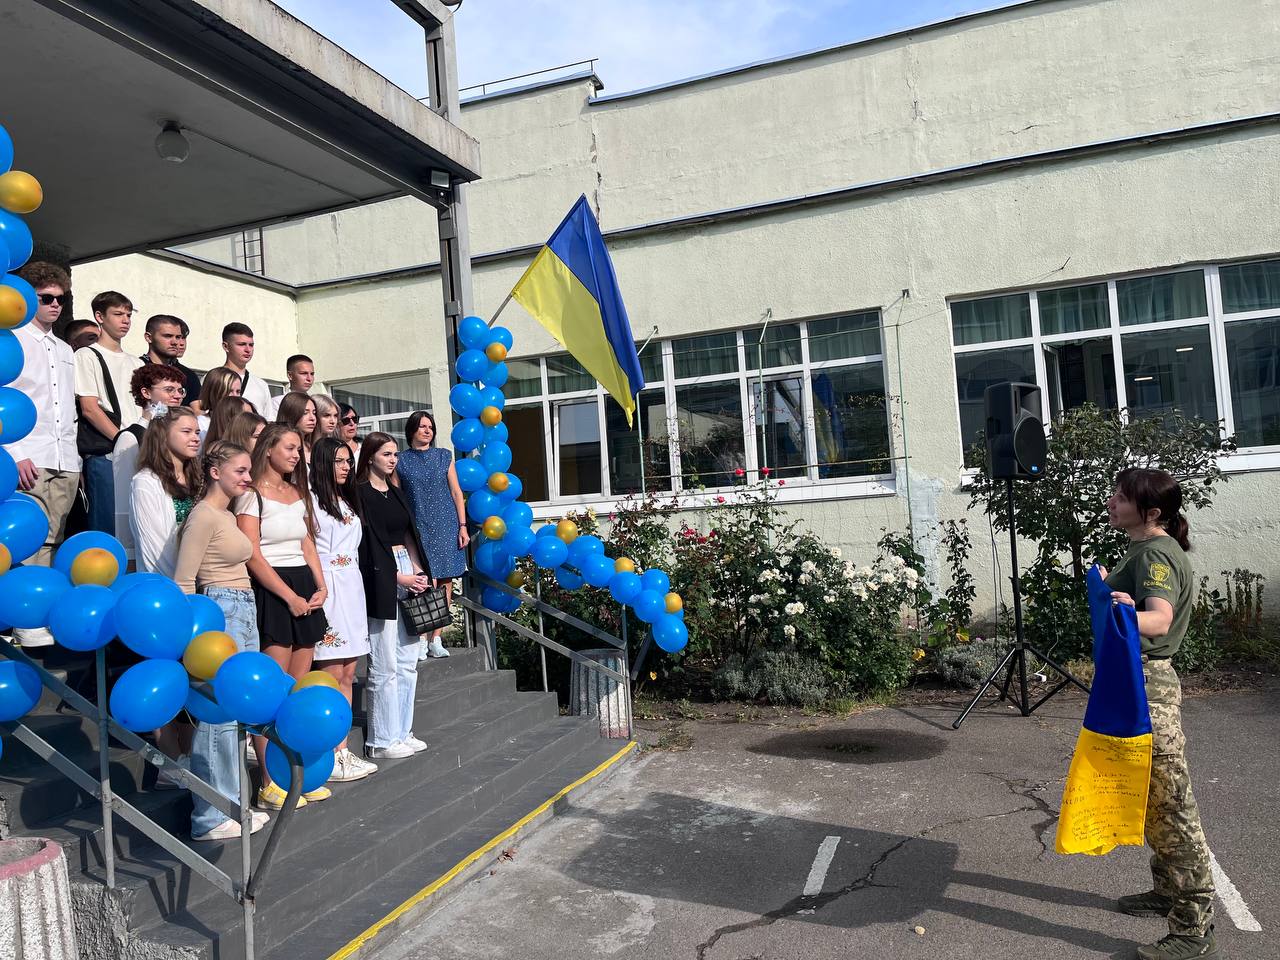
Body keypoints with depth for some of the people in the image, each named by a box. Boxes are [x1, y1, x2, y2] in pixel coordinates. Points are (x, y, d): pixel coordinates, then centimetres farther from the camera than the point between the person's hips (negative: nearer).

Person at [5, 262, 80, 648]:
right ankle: (31, 626, -11)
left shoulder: (65, 350, 23)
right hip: (30, 462, -6)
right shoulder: (13, 341, 2)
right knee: (35, 542, -12)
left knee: (53, 543, 6)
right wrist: (16, 454, -14)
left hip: (66, 463, 6)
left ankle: (49, 617, 11)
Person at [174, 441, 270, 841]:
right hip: (220, 612, -9)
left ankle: (229, 803, 21)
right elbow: (183, 581, -14)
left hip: (244, 611, 9)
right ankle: (211, 818, 2)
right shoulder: (204, 515, -12)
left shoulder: (229, 515, 15)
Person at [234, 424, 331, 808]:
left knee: (299, 691, 10)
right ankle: (269, 784, 2)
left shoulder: (298, 493, 16)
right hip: (272, 592, -7)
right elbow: (253, 556, -12)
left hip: (305, 589, 7)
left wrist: (320, 587, 3)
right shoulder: (252, 495, -6)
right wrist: (290, 597, -13)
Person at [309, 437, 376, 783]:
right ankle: (330, 759, 1)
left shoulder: (347, 502, 19)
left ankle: (342, 750, 15)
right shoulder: (310, 500, -6)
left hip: (352, 589, 8)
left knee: (347, 674, 8)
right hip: (327, 590, -8)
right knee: (332, 675, -6)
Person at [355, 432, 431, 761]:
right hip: (382, 581, -8)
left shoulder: (395, 492, 17)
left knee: (408, 662, 11)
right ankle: (382, 740, 5)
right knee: (385, 666, -4)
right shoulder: (361, 493, -6)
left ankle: (402, 732, 20)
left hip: (408, 576, 8)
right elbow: (371, 543, -11)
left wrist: (418, 571, 2)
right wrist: (401, 577, -12)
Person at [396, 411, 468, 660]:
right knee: (427, 584, -12)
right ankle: (422, 640, -4)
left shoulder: (444, 456, 10)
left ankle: (436, 639, 8)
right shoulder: (401, 462, 6)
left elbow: (456, 493, 9)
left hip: (446, 527, 2)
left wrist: (463, 526, 3)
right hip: (418, 529, -2)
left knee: (445, 583, 0)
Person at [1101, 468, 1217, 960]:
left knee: (1170, 803, -3)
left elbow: (1160, 618, -37)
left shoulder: (1155, 554, -18)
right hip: (1133, 682, 11)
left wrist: (1130, 614, -56)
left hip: (1147, 684, -11)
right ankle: (1170, 891, 36)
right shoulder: (1144, 550, 12)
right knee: (1152, 799, 21)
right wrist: (1110, 586, 37)